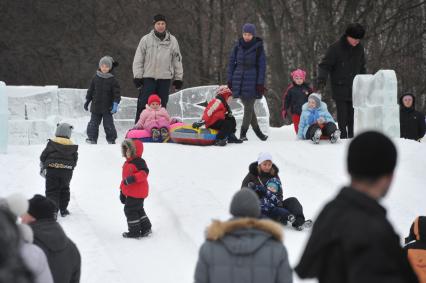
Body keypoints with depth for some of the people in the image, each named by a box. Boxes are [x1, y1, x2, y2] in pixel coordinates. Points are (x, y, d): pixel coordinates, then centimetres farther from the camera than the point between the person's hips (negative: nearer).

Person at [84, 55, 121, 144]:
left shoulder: (113, 80, -4)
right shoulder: (95, 78, 4)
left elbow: (116, 93, -5)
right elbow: (90, 90, 12)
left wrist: (115, 104, -14)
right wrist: (87, 101, 14)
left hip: (107, 108, -3)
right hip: (96, 106, 3)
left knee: (108, 124, 1)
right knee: (93, 123, 5)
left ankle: (111, 140, 12)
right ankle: (92, 138, 11)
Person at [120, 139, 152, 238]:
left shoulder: (139, 162, -14)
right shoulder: (127, 163, 16)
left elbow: (144, 172, -28)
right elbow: (124, 178, 21)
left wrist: (133, 178, -37)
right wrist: (122, 191, 22)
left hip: (137, 193, -10)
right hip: (130, 192, 10)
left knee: (130, 210, -6)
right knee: (138, 210, 18)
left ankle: (134, 231, 2)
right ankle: (146, 227, 29)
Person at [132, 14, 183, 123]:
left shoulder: (172, 40, 8)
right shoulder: (146, 39, 2)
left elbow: (177, 60, 12)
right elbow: (138, 59, 3)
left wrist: (178, 78, 8)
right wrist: (137, 76, -4)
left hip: (165, 78, 2)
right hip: (148, 77, -2)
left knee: (162, 106, 6)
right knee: (143, 104, -6)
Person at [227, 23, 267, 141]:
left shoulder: (258, 47, -3)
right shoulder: (238, 46, 5)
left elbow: (262, 66, -3)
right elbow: (231, 62, 10)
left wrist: (260, 83, -9)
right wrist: (230, 80, 5)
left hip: (252, 81, -3)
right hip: (239, 80, 3)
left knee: (249, 107, -5)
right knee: (248, 107, 7)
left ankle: (243, 133, 0)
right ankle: (257, 131, 18)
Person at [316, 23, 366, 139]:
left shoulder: (359, 48, 7)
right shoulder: (335, 48, -9)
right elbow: (324, 65, -8)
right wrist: (321, 80, -21)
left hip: (355, 89, 4)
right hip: (340, 89, -4)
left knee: (353, 116, 5)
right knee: (342, 116, -4)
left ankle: (352, 137, 10)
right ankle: (343, 137, 1)